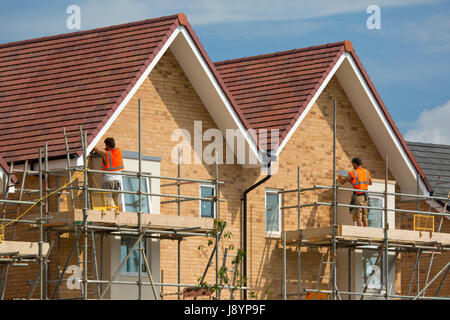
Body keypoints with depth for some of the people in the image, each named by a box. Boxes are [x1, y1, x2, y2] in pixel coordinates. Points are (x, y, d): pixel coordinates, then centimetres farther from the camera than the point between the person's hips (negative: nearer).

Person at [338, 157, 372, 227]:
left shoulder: (352, 173, -6)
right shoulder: (366, 172, 10)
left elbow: (342, 182, 3)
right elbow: (370, 183, 26)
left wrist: (340, 177, 25)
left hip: (357, 196, -6)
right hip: (365, 196, 6)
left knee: (358, 218, -8)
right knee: (365, 218, 6)